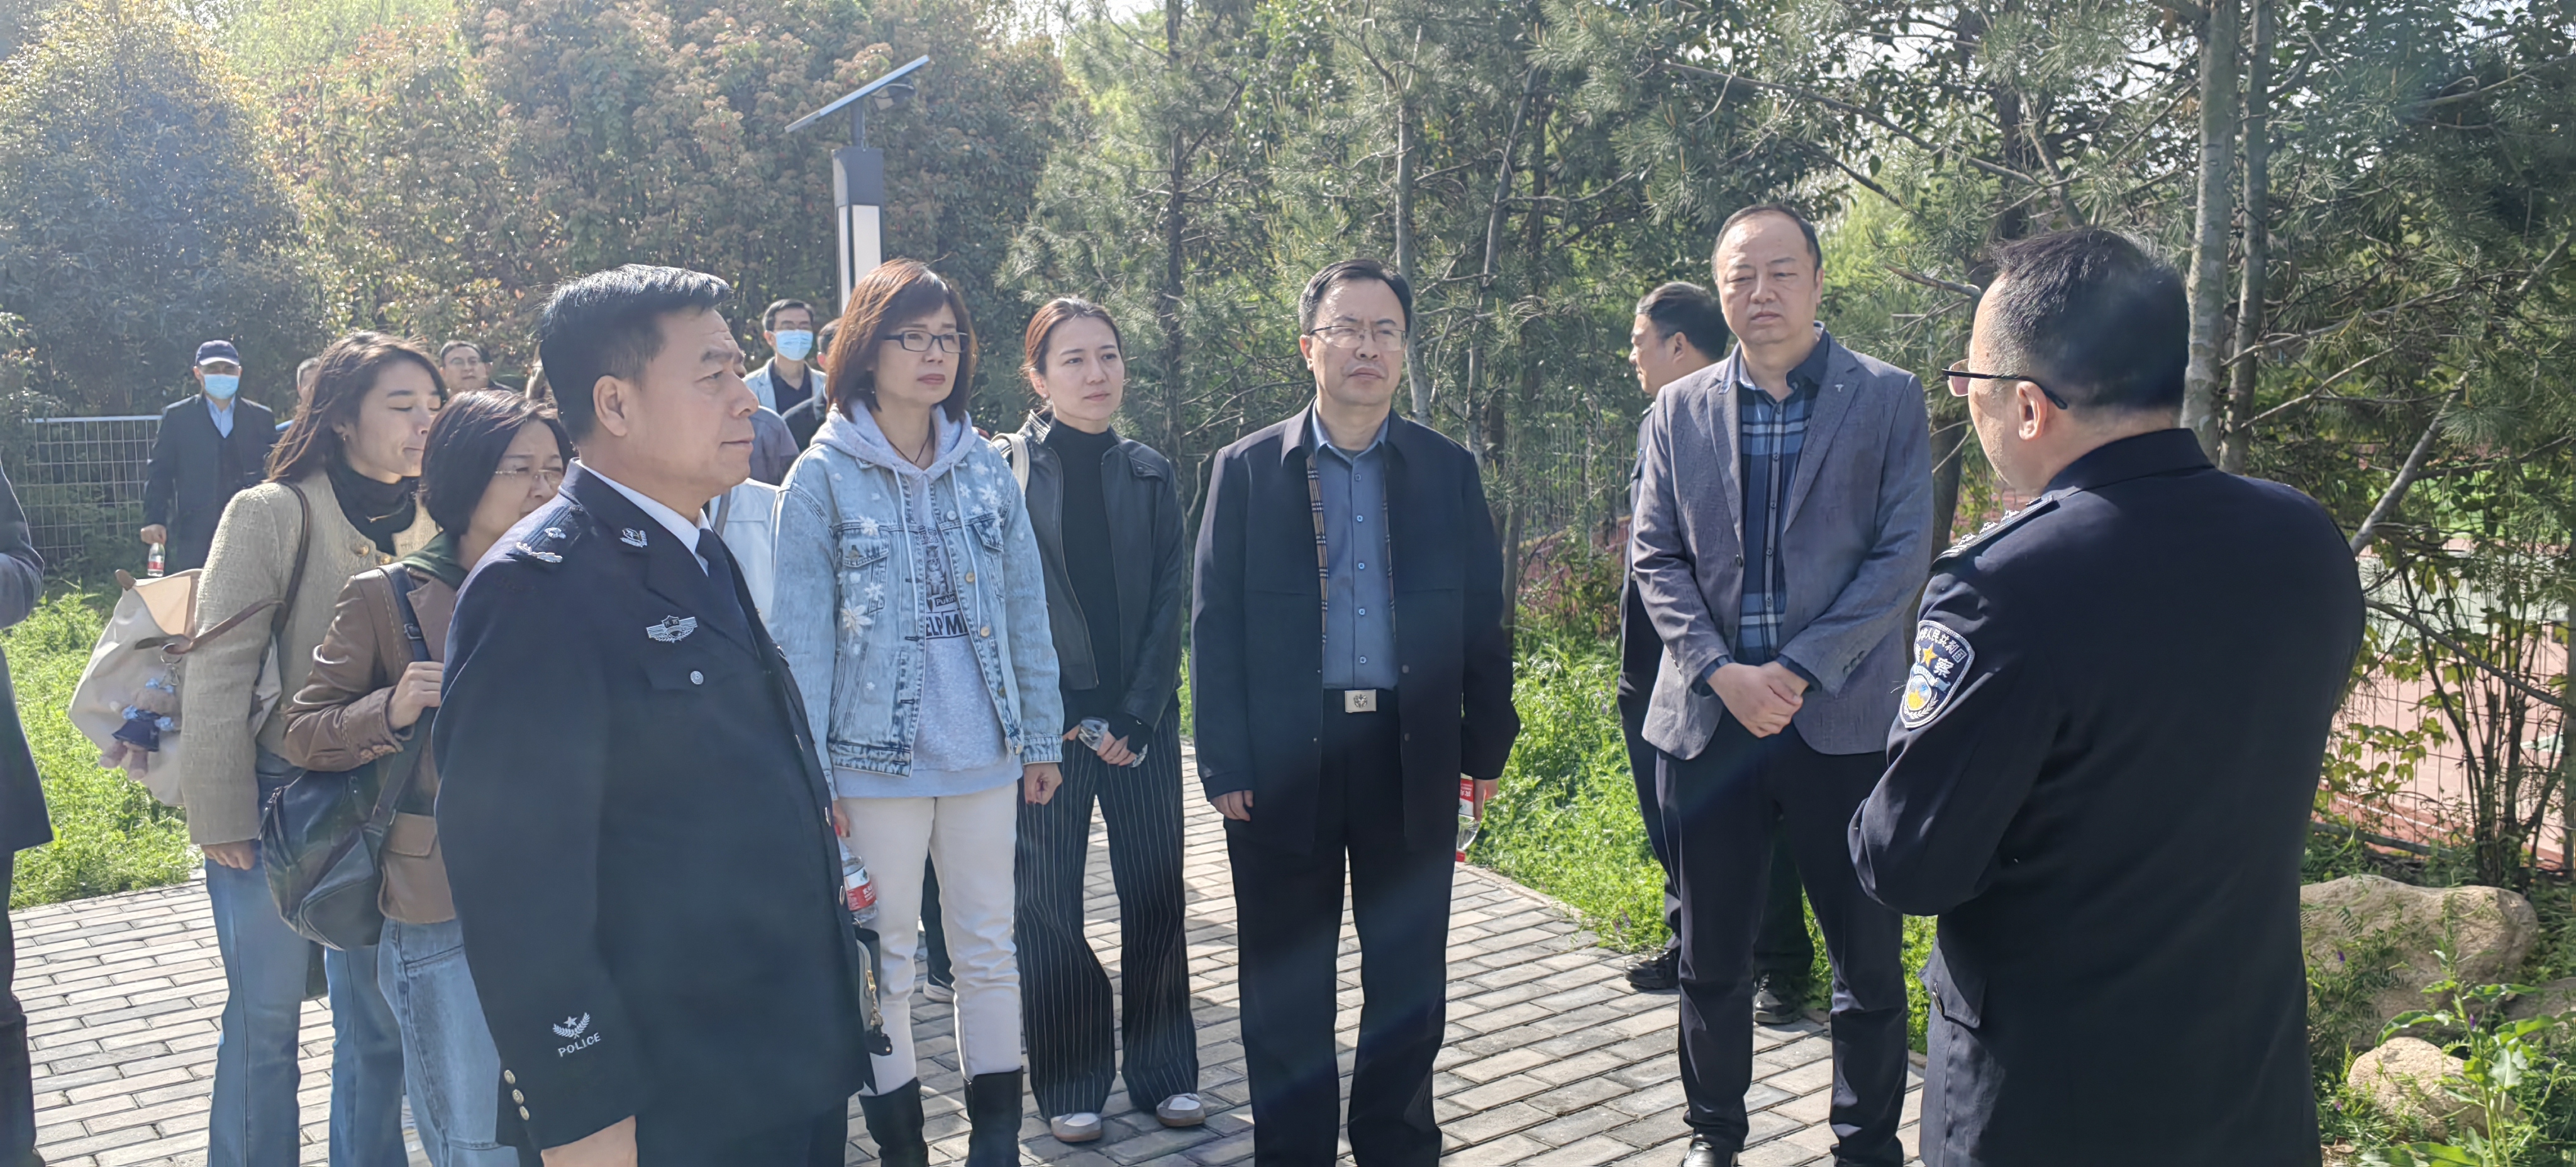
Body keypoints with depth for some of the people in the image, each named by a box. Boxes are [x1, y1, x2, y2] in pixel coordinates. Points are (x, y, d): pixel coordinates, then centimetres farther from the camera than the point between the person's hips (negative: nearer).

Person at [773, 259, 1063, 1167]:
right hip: (876, 754, -3)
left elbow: (1026, 609, 9)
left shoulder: (985, 470, 6)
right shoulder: (823, 477, -5)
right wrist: (810, 774, -10)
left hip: (984, 752, 3)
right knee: (884, 962, 7)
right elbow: (802, 635, -6)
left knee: (988, 952, 11)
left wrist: (1042, 735, 7)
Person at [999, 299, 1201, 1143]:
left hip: (1143, 718, 3)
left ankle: (1165, 1072, 20)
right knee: (1049, 902, 3)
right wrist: (1071, 721, -10)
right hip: (1047, 721, -3)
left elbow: (1169, 601, 4)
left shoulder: (1149, 473, 7)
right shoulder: (1004, 468, -4)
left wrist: (1136, 716, -7)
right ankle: (1069, 1084, 17)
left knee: (1157, 895, 6)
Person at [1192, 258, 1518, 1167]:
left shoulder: (1448, 470, 6)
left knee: (1410, 981, 11)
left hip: (1413, 758, 1)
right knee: (1285, 988, 9)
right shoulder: (1247, 469, 2)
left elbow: (1482, 617, 8)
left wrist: (1487, 744, 5)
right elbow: (1214, 626, -1)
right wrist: (1224, 766, -6)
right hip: (1285, 762, -1)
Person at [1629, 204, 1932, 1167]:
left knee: (1868, 959, 6)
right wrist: (1720, 672, -9)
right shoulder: (1679, 410, 8)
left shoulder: (1888, 400, 1)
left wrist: (1798, 671, -13)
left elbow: (1901, 556, -5)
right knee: (1711, 956, 11)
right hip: (1707, 718, 2)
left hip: (1843, 719, -2)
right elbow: (1656, 558, 5)